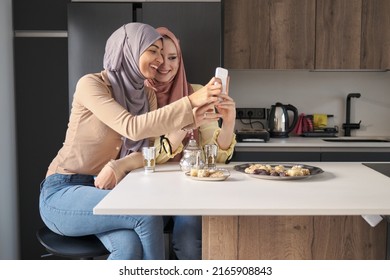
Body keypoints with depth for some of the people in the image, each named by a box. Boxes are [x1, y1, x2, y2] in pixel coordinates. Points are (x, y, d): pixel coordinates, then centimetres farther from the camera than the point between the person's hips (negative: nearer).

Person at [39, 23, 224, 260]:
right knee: (148, 217, -27)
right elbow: (133, 128, -28)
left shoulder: (146, 94, 5)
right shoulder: (91, 84, -14)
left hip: (104, 190, 5)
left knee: (130, 247, -26)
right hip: (63, 193, -5)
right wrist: (190, 102, -30)